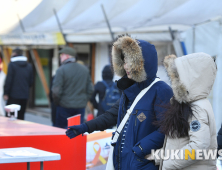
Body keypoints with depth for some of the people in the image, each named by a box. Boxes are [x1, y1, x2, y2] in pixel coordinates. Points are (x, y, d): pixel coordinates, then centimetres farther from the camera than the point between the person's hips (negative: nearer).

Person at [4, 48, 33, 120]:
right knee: (21, 116, 10)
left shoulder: (12, 64, -7)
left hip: (14, 95, -5)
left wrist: (6, 93, -7)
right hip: (25, 95, 5)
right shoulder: (29, 66, 10)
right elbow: (31, 81, 12)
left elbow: (8, 80, -10)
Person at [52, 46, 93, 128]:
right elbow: (90, 90, 9)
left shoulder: (61, 70, -12)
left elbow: (56, 90, -14)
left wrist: (57, 102, 2)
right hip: (81, 106, 5)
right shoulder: (85, 70, 6)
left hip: (65, 106, -4)